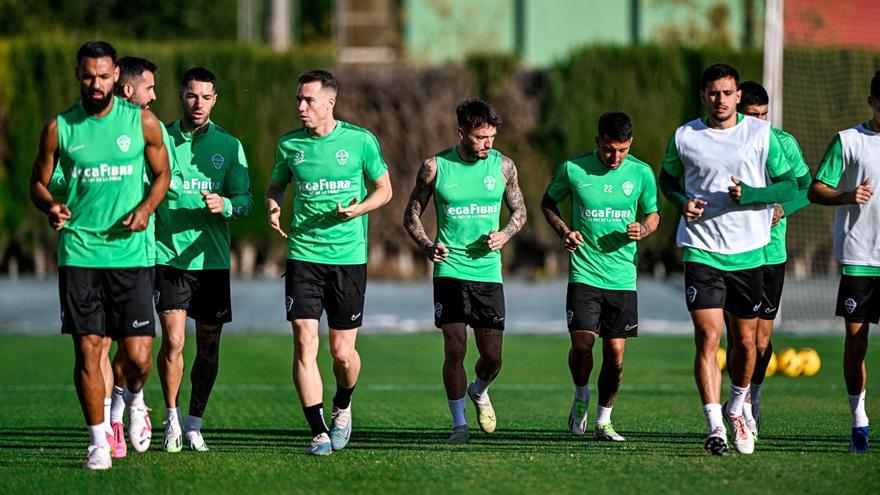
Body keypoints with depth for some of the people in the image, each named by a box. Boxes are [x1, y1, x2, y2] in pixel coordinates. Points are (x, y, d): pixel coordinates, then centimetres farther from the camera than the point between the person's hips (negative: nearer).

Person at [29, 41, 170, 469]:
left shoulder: (142, 122, 2)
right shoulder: (59, 128, 3)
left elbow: (162, 174, 13)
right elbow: (38, 183, 11)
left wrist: (146, 208, -6)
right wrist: (50, 207, -11)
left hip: (130, 253, 0)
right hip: (78, 253, 0)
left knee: (137, 355, -4)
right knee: (88, 350, -3)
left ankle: (136, 401, 29)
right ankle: (98, 441, 8)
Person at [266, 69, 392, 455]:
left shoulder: (360, 141, -2)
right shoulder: (289, 145, 4)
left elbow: (384, 189, 7)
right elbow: (276, 185, 20)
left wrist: (358, 209, -12)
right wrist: (273, 208, -2)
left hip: (348, 256, -1)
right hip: (303, 254, 1)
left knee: (342, 351, 2)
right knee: (304, 342, -11)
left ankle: (342, 408, 33)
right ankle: (319, 433, -6)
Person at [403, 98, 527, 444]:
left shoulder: (503, 166, 2)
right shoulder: (435, 167, -4)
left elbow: (519, 211, 14)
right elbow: (411, 215, 5)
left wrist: (505, 235, -7)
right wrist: (427, 246, -13)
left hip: (489, 272, 2)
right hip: (450, 270, -2)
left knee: (492, 357, 1)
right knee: (454, 350, -8)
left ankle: (479, 391, 35)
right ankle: (459, 424, 7)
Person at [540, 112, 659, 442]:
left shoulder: (641, 173, 0)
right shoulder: (573, 169, -4)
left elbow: (653, 215, 13)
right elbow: (548, 202, 12)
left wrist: (641, 229, -10)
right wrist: (564, 231, -6)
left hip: (623, 277, 2)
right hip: (584, 274, -2)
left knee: (615, 352, 2)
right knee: (582, 344, -14)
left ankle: (603, 421, 18)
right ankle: (581, 398, 16)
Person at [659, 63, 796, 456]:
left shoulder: (761, 134, 0)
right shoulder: (684, 137, 2)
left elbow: (789, 185, 1)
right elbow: (667, 178, 19)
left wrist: (750, 195, -17)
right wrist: (682, 202, -3)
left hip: (748, 253, 1)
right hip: (702, 251, -1)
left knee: (746, 341, 8)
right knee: (708, 336, -14)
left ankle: (736, 410, 34)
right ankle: (715, 428, -16)